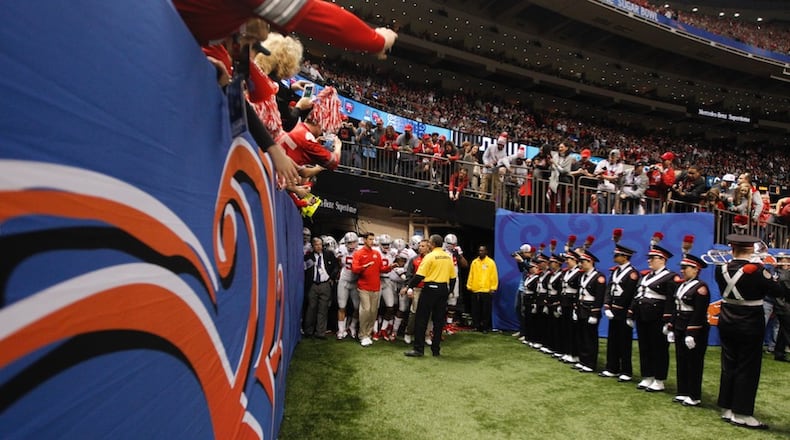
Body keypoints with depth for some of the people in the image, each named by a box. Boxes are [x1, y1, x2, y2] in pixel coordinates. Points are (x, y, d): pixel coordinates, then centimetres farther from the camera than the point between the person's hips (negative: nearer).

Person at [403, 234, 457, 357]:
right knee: (439, 320, 11)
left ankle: (418, 349, 1)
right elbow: (453, 277, 12)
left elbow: (419, 275, -13)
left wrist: (410, 287, -5)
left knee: (422, 319, 1)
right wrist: (449, 291, 22)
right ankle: (436, 349, 15)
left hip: (430, 288, -6)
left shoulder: (430, 256, -10)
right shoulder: (448, 257, 8)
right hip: (443, 289, 6)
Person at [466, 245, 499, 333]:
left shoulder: (491, 262, -1)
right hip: (475, 290, 3)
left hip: (486, 291, -3)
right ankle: (476, 326, 18)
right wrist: (469, 286, 5)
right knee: (476, 310, 8)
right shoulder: (474, 262, 8)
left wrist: (493, 288, -8)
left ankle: (485, 327, 11)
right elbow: (471, 275, 8)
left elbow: (494, 276, -3)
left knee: (486, 311, 3)